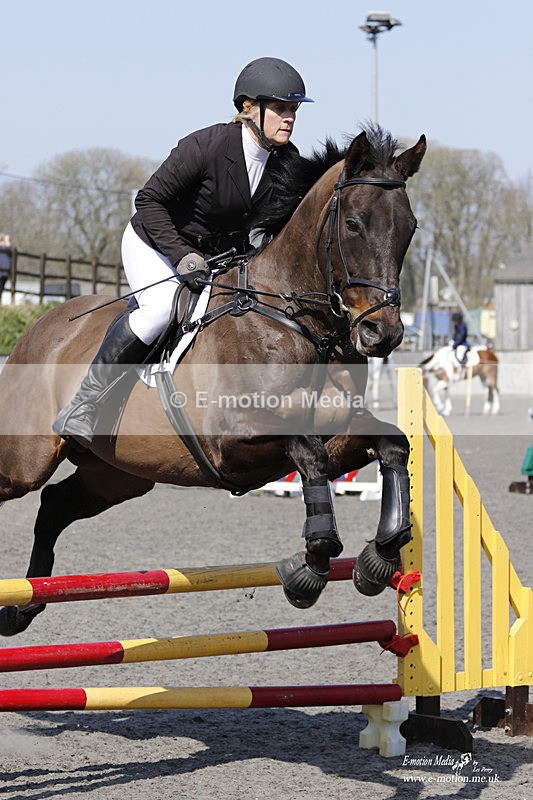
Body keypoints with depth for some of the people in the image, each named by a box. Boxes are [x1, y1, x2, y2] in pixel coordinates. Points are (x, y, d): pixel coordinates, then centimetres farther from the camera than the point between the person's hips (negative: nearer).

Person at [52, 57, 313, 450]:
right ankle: (85, 403, -21)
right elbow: (149, 201, -22)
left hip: (218, 255, 7)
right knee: (163, 306, -30)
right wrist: (183, 257, -30)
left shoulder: (287, 162, -10)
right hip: (153, 244, -7)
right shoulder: (205, 146, -27)